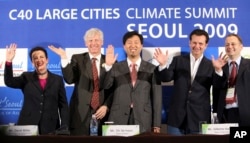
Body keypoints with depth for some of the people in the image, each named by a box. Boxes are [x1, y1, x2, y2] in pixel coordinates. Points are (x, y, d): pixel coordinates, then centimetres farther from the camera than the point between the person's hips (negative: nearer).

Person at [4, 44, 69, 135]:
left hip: (50, 128, 0)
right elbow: (9, 82, -7)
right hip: (27, 127, 0)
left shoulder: (58, 79, 9)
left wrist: (64, 127, -4)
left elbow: (63, 105, 6)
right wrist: (9, 61, -20)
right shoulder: (26, 77, 10)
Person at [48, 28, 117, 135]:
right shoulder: (78, 59, 7)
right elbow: (69, 79, -9)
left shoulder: (111, 60, 8)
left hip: (102, 112, 1)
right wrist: (64, 58, -16)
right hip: (81, 113, -1)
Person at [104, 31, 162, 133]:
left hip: (143, 121, 0)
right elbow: (105, 88, -5)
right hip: (118, 120, 0)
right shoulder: (115, 68, 7)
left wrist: (156, 125, 0)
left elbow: (157, 98, 4)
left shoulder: (152, 69, 6)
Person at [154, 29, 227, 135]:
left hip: (200, 118, 0)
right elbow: (166, 78, -2)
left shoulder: (210, 65, 4)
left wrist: (217, 70, -25)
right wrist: (163, 65, -21)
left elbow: (219, 86, -7)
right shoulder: (178, 60, 7)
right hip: (177, 116, 1)